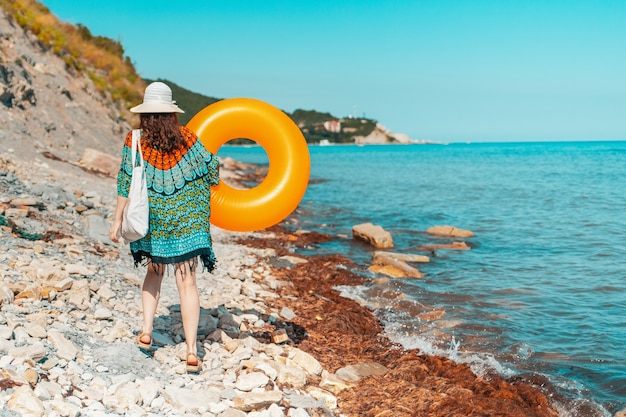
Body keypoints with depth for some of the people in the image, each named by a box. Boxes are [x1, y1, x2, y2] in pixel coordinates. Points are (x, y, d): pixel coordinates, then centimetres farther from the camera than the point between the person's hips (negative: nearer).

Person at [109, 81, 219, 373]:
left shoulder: (134, 141, -4)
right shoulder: (187, 138, -3)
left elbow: (126, 184, -4)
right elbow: (210, 166, 2)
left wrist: (117, 220, 1)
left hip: (151, 221, 1)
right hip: (187, 220, -1)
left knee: (154, 273, 24)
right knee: (187, 283, 0)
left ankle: (146, 331, 10)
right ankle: (191, 352, -5)